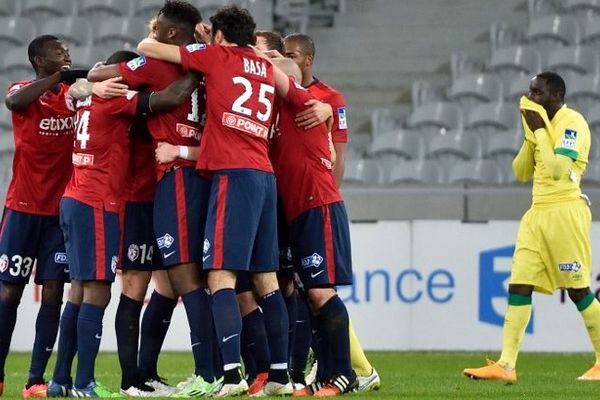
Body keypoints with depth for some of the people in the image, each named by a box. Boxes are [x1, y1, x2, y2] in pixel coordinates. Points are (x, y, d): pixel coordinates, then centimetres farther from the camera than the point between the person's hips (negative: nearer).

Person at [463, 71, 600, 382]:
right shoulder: (543, 123, 17)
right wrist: (531, 135, 6)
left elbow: (557, 168, -21)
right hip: (537, 213, 8)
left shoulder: (572, 123, -9)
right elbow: (521, 173, 18)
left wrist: (540, 130, -13)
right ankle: (506, 366, -7)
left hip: (565, 212, -8)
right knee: (519, 285, -2)